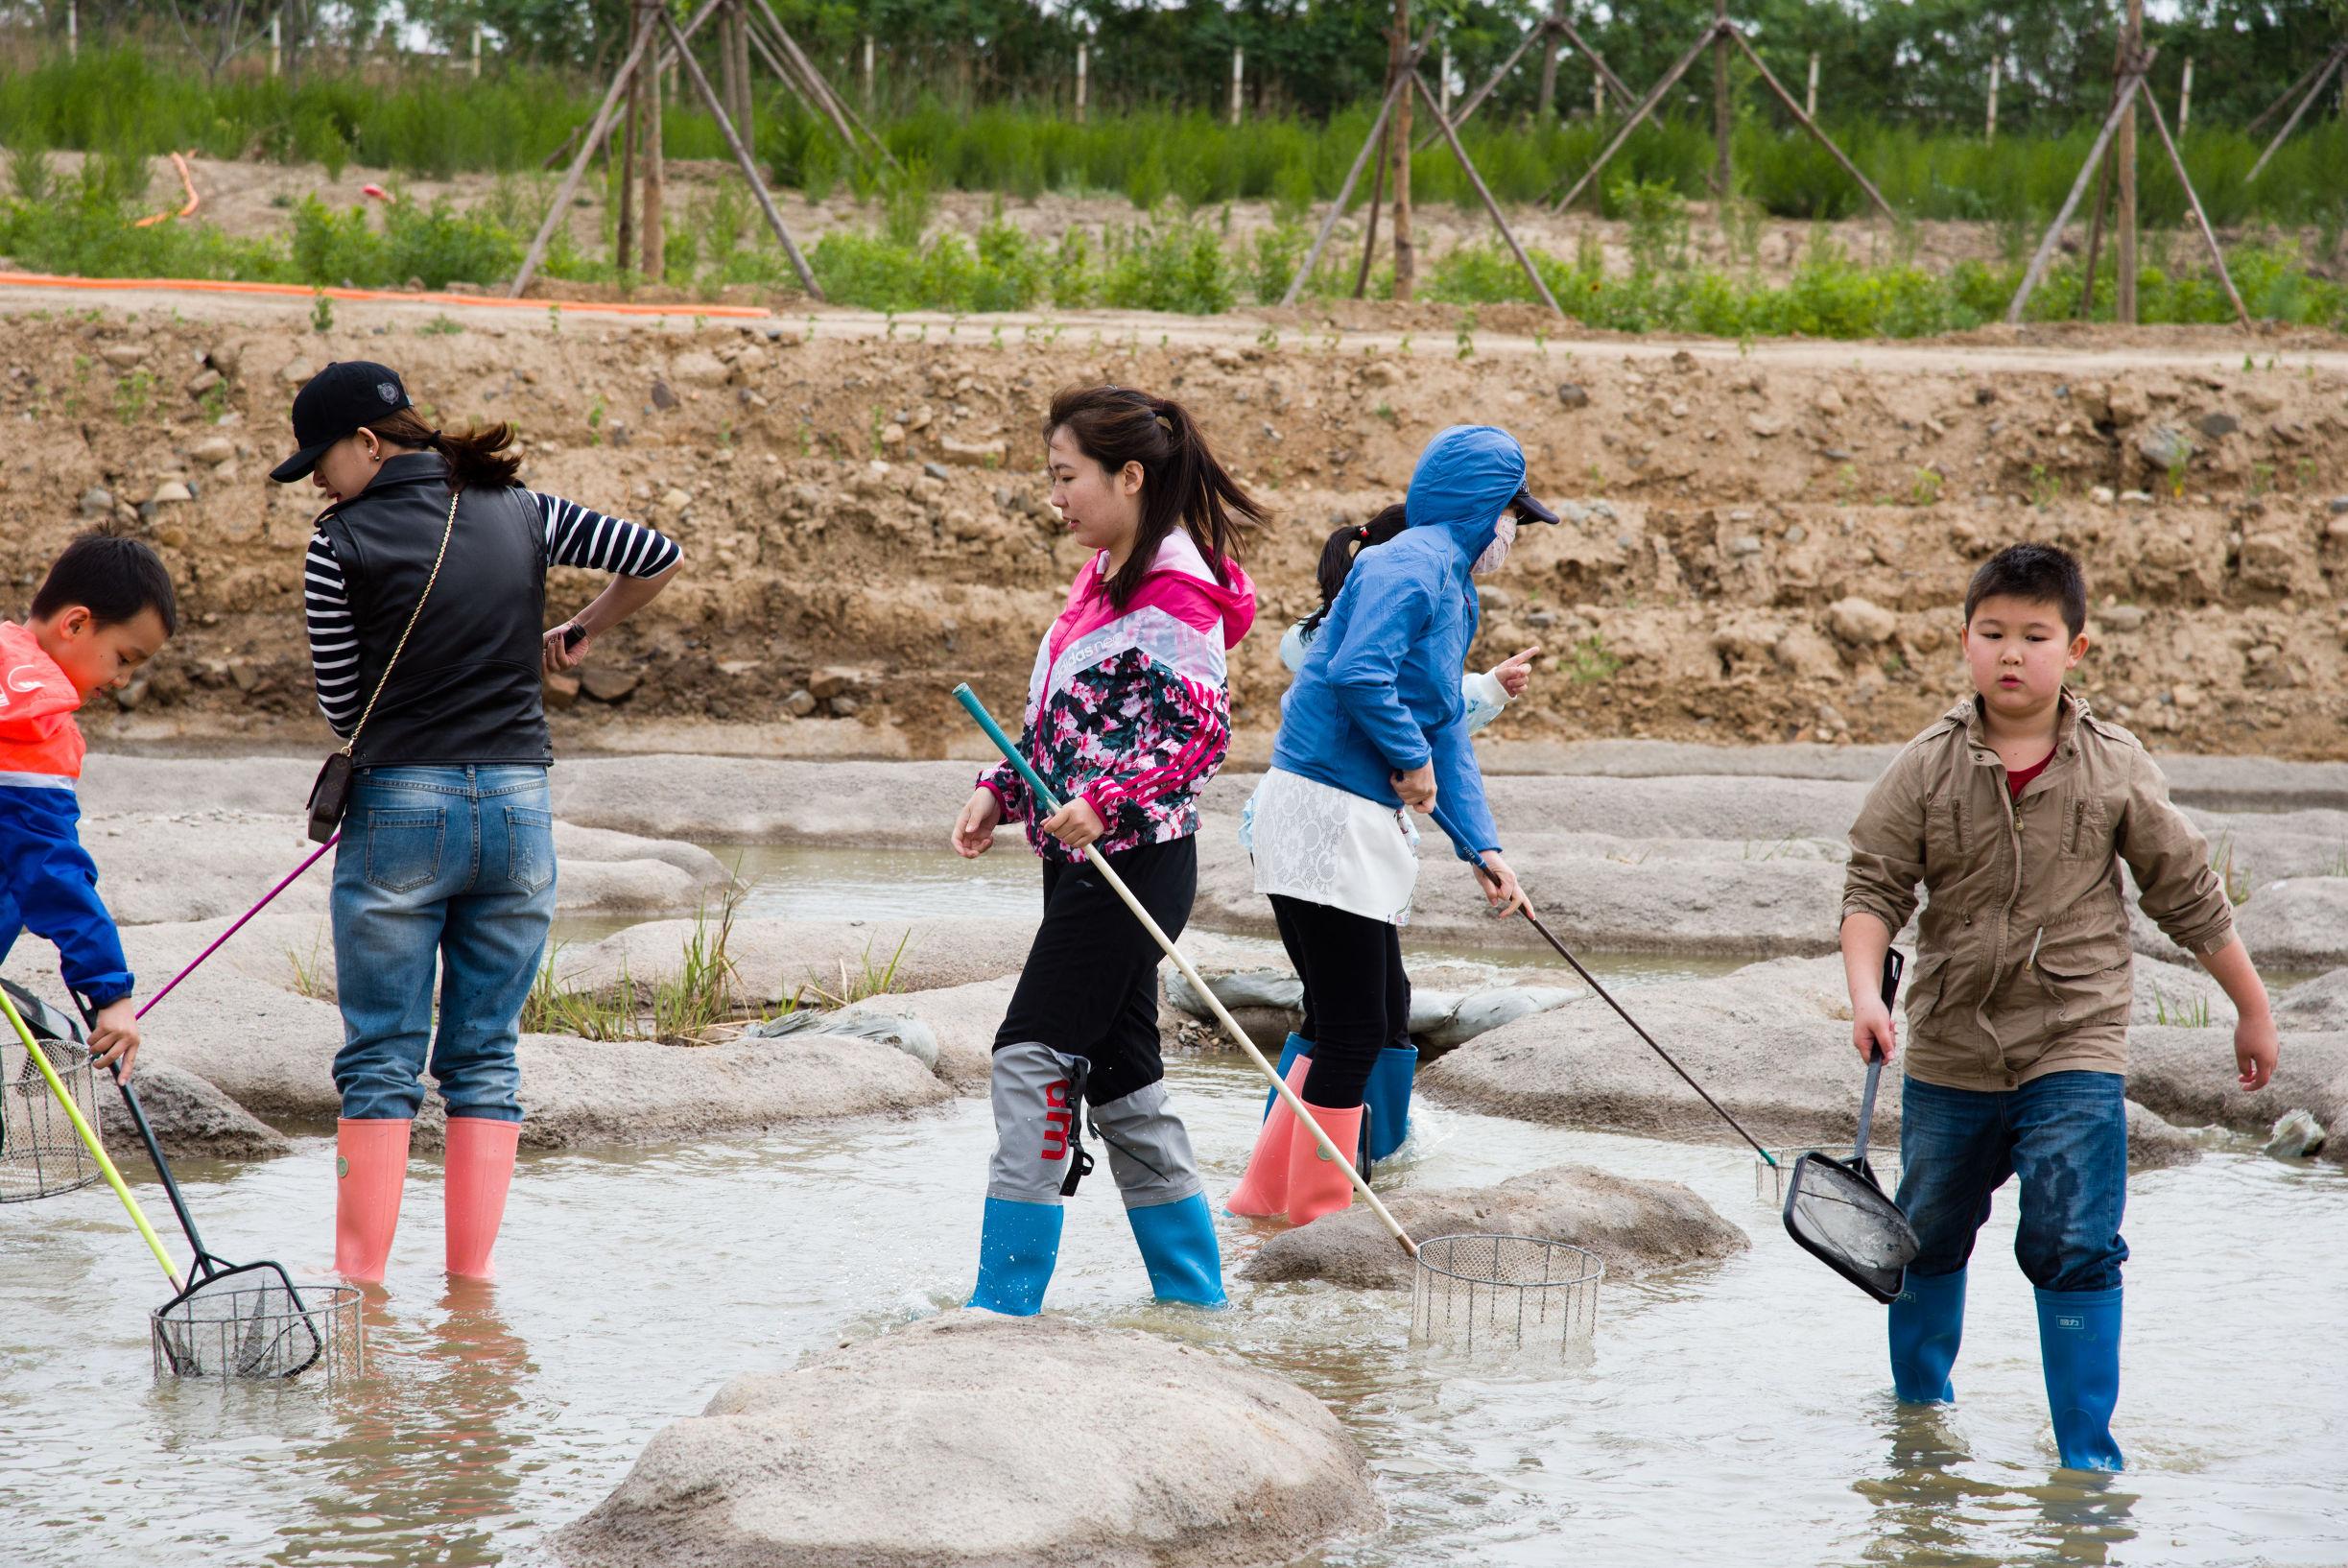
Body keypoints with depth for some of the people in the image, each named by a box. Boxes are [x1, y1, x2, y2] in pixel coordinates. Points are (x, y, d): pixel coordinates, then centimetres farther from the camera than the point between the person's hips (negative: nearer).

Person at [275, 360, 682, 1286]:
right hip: (519, 809, 4)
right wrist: (581, 634, 22)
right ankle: (472, 1272, 10)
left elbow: (343, 709, -2)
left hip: (399, 809, -4)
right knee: (486, 1056, 10)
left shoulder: (344, 547, -7)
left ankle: (360, 1273, 5)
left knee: (381, 1059, 4)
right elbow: (658, 558, 9)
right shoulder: (522, 514, 4)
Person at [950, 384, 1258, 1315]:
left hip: (1135, 858, -10)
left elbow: (1202, 730, -19)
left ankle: (1007, 1297, -9)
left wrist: (1105, 804, -28)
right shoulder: (1107, 577, 14)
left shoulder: (1173, 591, -15)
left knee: (1036, 1055, -11)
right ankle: (1193, 1294, 20)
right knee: (1118, 1072, 12)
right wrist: (1002, 792, 11)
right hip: (1085, 858, 10)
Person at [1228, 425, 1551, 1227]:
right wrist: (1414, 760, -13)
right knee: (1354, 1030, -6)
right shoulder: (1412, 565, -13)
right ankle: (1318, 1215, 2)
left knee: (1381, 1017, 16)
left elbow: (1447, 732, 20)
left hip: (1362, 824, 11)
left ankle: (1269, 1194, 21)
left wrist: (1481, 845, 11)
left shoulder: (1452, 589, 20)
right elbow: (1359, 674, -27)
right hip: (1323, 812, -11)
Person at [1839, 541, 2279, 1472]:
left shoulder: (2116, 771, -4)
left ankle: (2088, 1456, -5)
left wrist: (2253, 1009, 12)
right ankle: (1918, 1402, 41)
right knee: (1928, 1240, 17)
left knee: (2074, 1248, -12)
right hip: (1949, 1055, 2)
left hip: (2074, 1054, -2)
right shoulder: (1926, 769, -5)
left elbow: (2190, 898, 5)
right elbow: (1874, 889, -5)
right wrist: (1866, 994, -22)